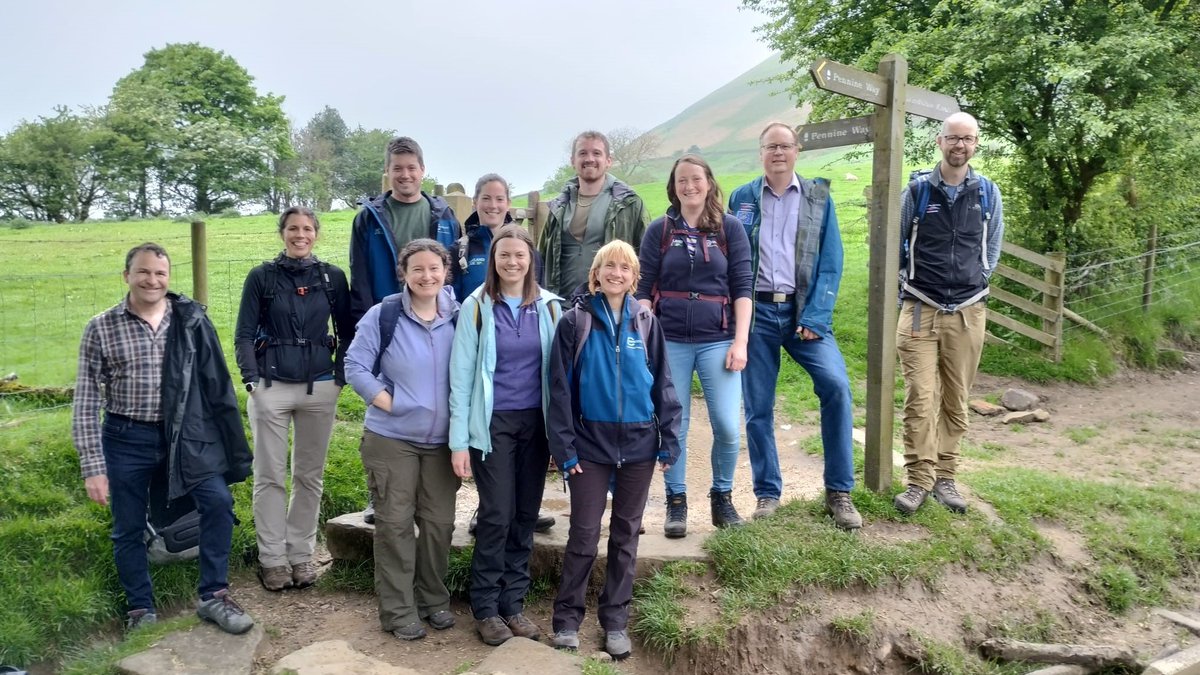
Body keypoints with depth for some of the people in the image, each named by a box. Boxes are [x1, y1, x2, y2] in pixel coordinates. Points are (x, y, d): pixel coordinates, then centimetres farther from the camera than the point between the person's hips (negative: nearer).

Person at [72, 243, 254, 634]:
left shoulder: (191, 320, -2)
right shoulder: (101, 328, -5)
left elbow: (214, 383, 4)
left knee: (218, 502, -11)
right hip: (126, 440, 0)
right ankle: (141, 611, 29)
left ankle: (213, 597, 6)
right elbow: (86, 403, -4)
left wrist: (227, 439, 4)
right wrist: (93, 466, -8)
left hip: (184, 435, 1)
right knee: (128, 529, 9)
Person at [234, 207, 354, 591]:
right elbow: (244, 335, 1)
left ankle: (302, 554, 21)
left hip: (319, 388, 2)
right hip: (271, 387, -1)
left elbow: (347, 333, 10)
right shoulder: (261, 277, 1)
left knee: (310, 476, 9)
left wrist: (340, 377, 0)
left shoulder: (332, 277, 5)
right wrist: (251, 381, -9)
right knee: (270, 477, 4)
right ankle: (272, 558, 15)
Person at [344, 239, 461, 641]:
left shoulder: (459, 318, 0)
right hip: (391, 439, -3)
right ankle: (398, 611, 17)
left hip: (443, 441, 3)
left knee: (439, 522, 9)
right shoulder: (382, 315, -9)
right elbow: (355, 366, -8)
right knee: (395, 523, 4)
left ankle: (434, 599, 28)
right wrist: (389, 404, -14)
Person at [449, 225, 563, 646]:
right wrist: (459, 440, -7)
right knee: (497, 514, -2)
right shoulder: (476, 307, -3)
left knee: (526, 515, 8)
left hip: (536, 422, 3)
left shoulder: (549, 307, 4)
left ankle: (513, 603, 22)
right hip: (493, 422, -3)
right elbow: (461, 375, -4)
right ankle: (485, 608, 15)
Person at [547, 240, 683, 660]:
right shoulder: (575, 321, -3)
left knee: (626, 535, 11)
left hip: (638, 445, 2)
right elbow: (560, 388, -4)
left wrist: (670, 439, 0)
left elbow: (663, 384, 5)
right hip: (591, 444, -2)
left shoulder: (645, 322, 3)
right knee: (583, 535, 3)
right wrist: (564, 446, -9)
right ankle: (567, 618, 19)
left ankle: (616, 619, 25)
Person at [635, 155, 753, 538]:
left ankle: (722, 498, 17)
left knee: (728, 427, -6)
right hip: (670, 341, 1)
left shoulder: (730, 228, 5)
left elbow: (743, 287, 2)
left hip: (717, 341, 0)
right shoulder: (659, 230, 6)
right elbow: (644, 290, 6)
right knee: (673, 428, 4)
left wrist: (740, 342, -5)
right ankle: (676, 503, 20)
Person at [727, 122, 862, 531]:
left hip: (803, 312, -1)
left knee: (836, 385, -18)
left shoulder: (818, 197, 7)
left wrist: (815, 318, -10)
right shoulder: (742, 199, 8)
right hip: (756, 312, 1)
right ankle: (767, 492, 18)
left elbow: (831, 263, 1)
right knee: (758, 406, 3)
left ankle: (838, 492, -4)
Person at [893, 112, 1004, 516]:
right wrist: (910, 286, 8)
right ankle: (919, 480, 1)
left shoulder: (988, 193, 6)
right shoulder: (917, 189, 0)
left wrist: (975, 283, 10)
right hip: (921, 309, -2)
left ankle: (945, 477, 17)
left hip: (969, 312, 2)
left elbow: (992, 248, 16)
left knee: (956, 401, 7)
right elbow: (896, 243, 9)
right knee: (920, 399, -8)